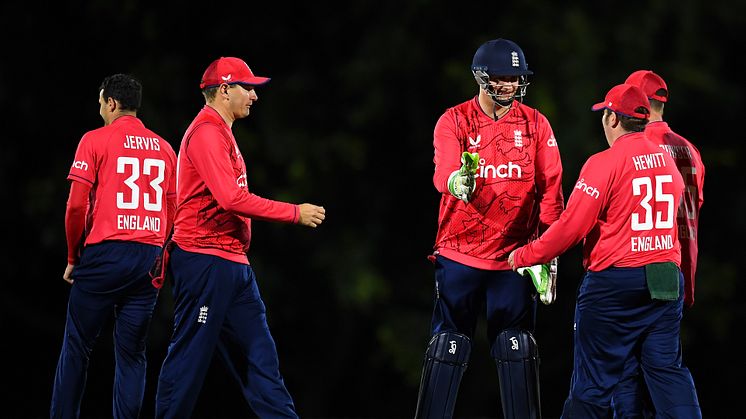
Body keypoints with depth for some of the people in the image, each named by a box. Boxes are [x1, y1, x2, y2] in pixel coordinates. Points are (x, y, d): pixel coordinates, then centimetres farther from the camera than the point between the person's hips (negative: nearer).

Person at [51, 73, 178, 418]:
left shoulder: (96, 140, -1)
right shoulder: (164, 148, 13)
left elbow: (76, 205, -6)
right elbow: (172, 212, 15)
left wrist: (73, 257, 4)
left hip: (105, 253, -4)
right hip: (150, 257, 4)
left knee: (77, 347, 3)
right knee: (132, 354, 6)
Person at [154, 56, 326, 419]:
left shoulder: (221, 133, 20)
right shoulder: (206, 133, -13)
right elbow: (232, 199, -23)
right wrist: (295, 213, -17)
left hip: (232, 264, 11)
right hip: (204, 262, -11)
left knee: (258, 351, 8)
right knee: (190, 353, -6)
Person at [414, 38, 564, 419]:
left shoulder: (535, 124, 3)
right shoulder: (454, 121, -3)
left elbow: (550, 190, 1)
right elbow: (443, 173, -19)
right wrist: (457, 182, -44)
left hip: (514, 255, 1)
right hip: (459, 254, -1)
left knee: (517, 349, 2)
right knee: (448, 346, 0)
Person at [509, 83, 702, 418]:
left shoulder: (604, 163, -11)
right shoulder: (668, 161, 10)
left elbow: (571, 227, -13)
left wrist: (523, 256, -2)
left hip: (613, 282, -6)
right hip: (666, 282, 6)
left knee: (593, 378, 0)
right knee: (667, 369, 5)